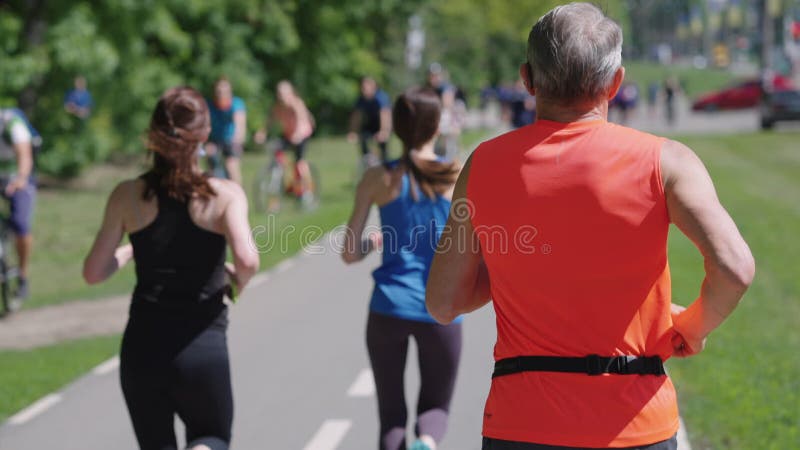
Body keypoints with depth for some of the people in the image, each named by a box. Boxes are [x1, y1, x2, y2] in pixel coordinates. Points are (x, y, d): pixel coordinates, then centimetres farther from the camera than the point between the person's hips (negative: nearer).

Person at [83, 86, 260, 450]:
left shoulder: (128, 196, -1)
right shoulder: (224, 195, -7)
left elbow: (94, 272, 1)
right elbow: (247, 259, -21)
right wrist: (238, 282, 1)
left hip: (142, 345, 2)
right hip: (203, 346, -2)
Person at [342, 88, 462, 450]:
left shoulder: (379, 179, -1)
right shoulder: (458, 177, -2)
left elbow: (349, 254, 0)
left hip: (389, 307, 0)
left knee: (391, 413, 14)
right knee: (435, 406, 15)